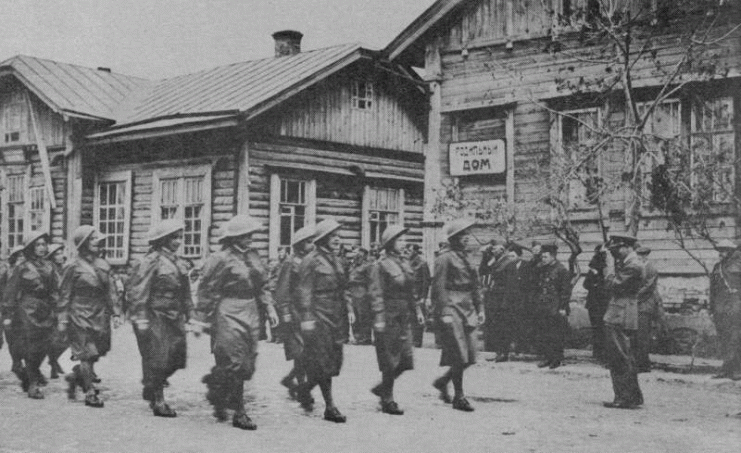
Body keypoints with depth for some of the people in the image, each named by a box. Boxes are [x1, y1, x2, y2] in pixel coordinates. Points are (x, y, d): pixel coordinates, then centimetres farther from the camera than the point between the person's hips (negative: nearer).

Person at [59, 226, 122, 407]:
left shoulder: (103, 265, 8)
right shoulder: (74, 268, -6)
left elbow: (112, 291, 10)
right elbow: (65, 296, -3)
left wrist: (116, 313, 4)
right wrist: (63, 319, -6)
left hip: (100, 316, 5)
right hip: (81, 316, -5)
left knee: (95, 354, 10)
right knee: (87, 355, -5)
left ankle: (74, 377, 35)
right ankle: (89, 393, 3)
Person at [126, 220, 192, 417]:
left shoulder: (179, 263, 12)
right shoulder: (151, 261, -12)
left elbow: (185, 294, 20)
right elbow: (137, 291, -15)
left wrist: (187, 313, 17)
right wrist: (140, 319, -18)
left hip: (174, 318, 8)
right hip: (155, 317, -8)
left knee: (176, 358, 8)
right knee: (156, 360, -2)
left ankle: (152, 388, 30)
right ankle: (157, 401, 10)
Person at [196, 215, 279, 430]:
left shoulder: (253, 257, 12)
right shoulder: (220, 259, -12)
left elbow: (263, 285, 19)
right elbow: (207, 289, -9)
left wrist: (269, 308, 9)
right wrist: (203, 316, -9)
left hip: (250, 315, 8)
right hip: (228, 314, -8)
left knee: (247, 365, 10)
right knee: (235, 364, -7)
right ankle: (239, 414, 0)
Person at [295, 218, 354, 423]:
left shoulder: (336, 261, 16)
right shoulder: (311, 261, -8)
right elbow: (305, 292, -12)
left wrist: (349, 308, 11)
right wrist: (306, 318, -17)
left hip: (337, 317, 8)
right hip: (319, 316, -8)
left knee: (335, 362, 9)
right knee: (323, 362, -5)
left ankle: (305, 389, 28)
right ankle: (330, 407, 3)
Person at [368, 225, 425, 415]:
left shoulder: (404, 263, 14)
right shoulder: (381, 265, -10)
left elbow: (412, 290, 19)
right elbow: (376, 293, -14)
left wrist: (417, 310, 13)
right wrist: (379, 318, -19)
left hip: (404, 318, 8)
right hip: (389, 318, -8)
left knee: (405, 360, 8)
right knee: (390, 361, -1)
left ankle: (382, 388, 26)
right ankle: (387, 401, 10)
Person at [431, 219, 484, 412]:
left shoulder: (465, 258, 16)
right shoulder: (445, 258, -8)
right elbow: (438, 287, -13)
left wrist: (479, 309, 16)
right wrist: (444, 313, -18)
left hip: (467, 309, 8)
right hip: (452, 308, -8)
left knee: (470, 356, 6)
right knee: (459, 356, -6)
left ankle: (442, 381, 25)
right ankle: (459, 397, 4)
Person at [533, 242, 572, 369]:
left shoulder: (561, 270, -7)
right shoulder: (542, 269, 14)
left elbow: (566, 290, -9)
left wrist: (563, 308, -13)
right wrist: (537, 303, 15)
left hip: (555, 308, -7)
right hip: (542, 308, 7)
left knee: (556, 335, -3)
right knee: (544, 333, 7)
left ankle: (557, 359, 5)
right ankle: (547, 357, 13)